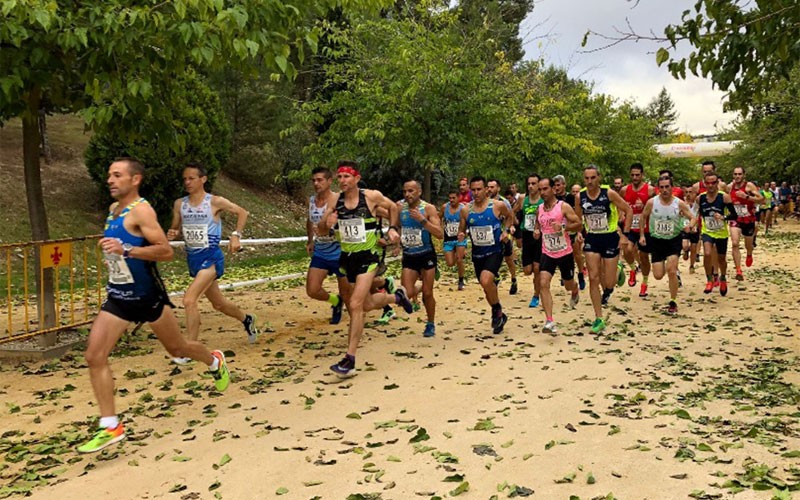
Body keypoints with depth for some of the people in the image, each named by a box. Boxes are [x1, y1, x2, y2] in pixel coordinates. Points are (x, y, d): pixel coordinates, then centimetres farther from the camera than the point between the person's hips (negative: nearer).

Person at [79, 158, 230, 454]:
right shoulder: (113, 209, 8)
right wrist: (113, 257, 15)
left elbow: (166, 252, -26)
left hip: (148, 296, -7)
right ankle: (111, 427, -1)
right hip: (118, 297, 7)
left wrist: (125, 250, -34)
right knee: (94, 357, -7)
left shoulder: (141, 210, -17)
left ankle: (215, 362, 45)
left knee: (177, 349, 12)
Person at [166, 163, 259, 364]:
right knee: (218, 303, 19)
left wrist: (236, 235, -8)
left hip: (210, 257, -6)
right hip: (192, 258, 6)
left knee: (189, 299, -22)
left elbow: (242, 212, 2)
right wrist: (172, 234, -10)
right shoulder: (179, 204, 3)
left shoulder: (215, 202, -9)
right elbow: (175, 228, 13)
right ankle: (247, 320, 46)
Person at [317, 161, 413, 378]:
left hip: (368, 257, -5)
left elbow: (393, 207, 11)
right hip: (347, 257, 5)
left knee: (355, 305, -17)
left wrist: (393, 228, 1)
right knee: (367, 304, 19)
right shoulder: (335, 200, -3)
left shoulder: (372, 196, -10)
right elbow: (320, 231, -1)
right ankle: (397, 297, 51)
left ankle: (350, 360, -13)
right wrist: (327, 223, -22)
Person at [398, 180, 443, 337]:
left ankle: (431, 324, 23)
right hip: (408, 257, 2)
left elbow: (440, 234, -19)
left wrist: (422, 220, -28)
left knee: (427, 293, 2)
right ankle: (415, 290, 30)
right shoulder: (399, 207, -3)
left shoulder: (428, 208, -11)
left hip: (426, 255, -2)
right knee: (407, 294, -8)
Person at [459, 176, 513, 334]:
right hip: (477, 254, 4)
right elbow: (461, 229, 10)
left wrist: (506, 231, -5)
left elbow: (509, 216, 11)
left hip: (495, 251, -4)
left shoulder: (498, 205, -9)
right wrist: (461, 235, -13)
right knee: (487, 286, 16)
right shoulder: (466, 210, -2)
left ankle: (497, 309, -2)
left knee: (486, 280, -28)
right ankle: (499, 315, 40)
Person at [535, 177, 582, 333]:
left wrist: (564, 227, -28)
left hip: (565, 252, -2)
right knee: (544, 283, -18)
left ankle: (575, 291, 56)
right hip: (547, 253, 3)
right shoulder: (539, 209, 3)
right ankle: (549, 322, -20)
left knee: (568, 285, 16)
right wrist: (537, 231, 1)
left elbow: (579, 224, -12)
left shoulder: (563, 207, -11)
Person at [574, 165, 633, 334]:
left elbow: (629, 211, -4)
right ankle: (599, 319, 5)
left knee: (609, 282, 0)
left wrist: (625, 235, -8)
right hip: (591, 240, 2)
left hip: (610, 238, -2)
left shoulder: (609, 193, -13)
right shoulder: (580, 197, -4)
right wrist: (578, 233, -6)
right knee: (593, 278, -4)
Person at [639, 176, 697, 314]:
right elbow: (643, 217, 7)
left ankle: (673, 303, -1)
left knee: (671, 271, -17)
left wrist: (690, 227, -25)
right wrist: (642, 235, 3)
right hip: (657, 240, 2)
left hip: (674, 239, -1)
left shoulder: (679, 203, -10)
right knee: (658, 276, -1)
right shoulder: (651, 202, -8)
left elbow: (693, 218, -3)